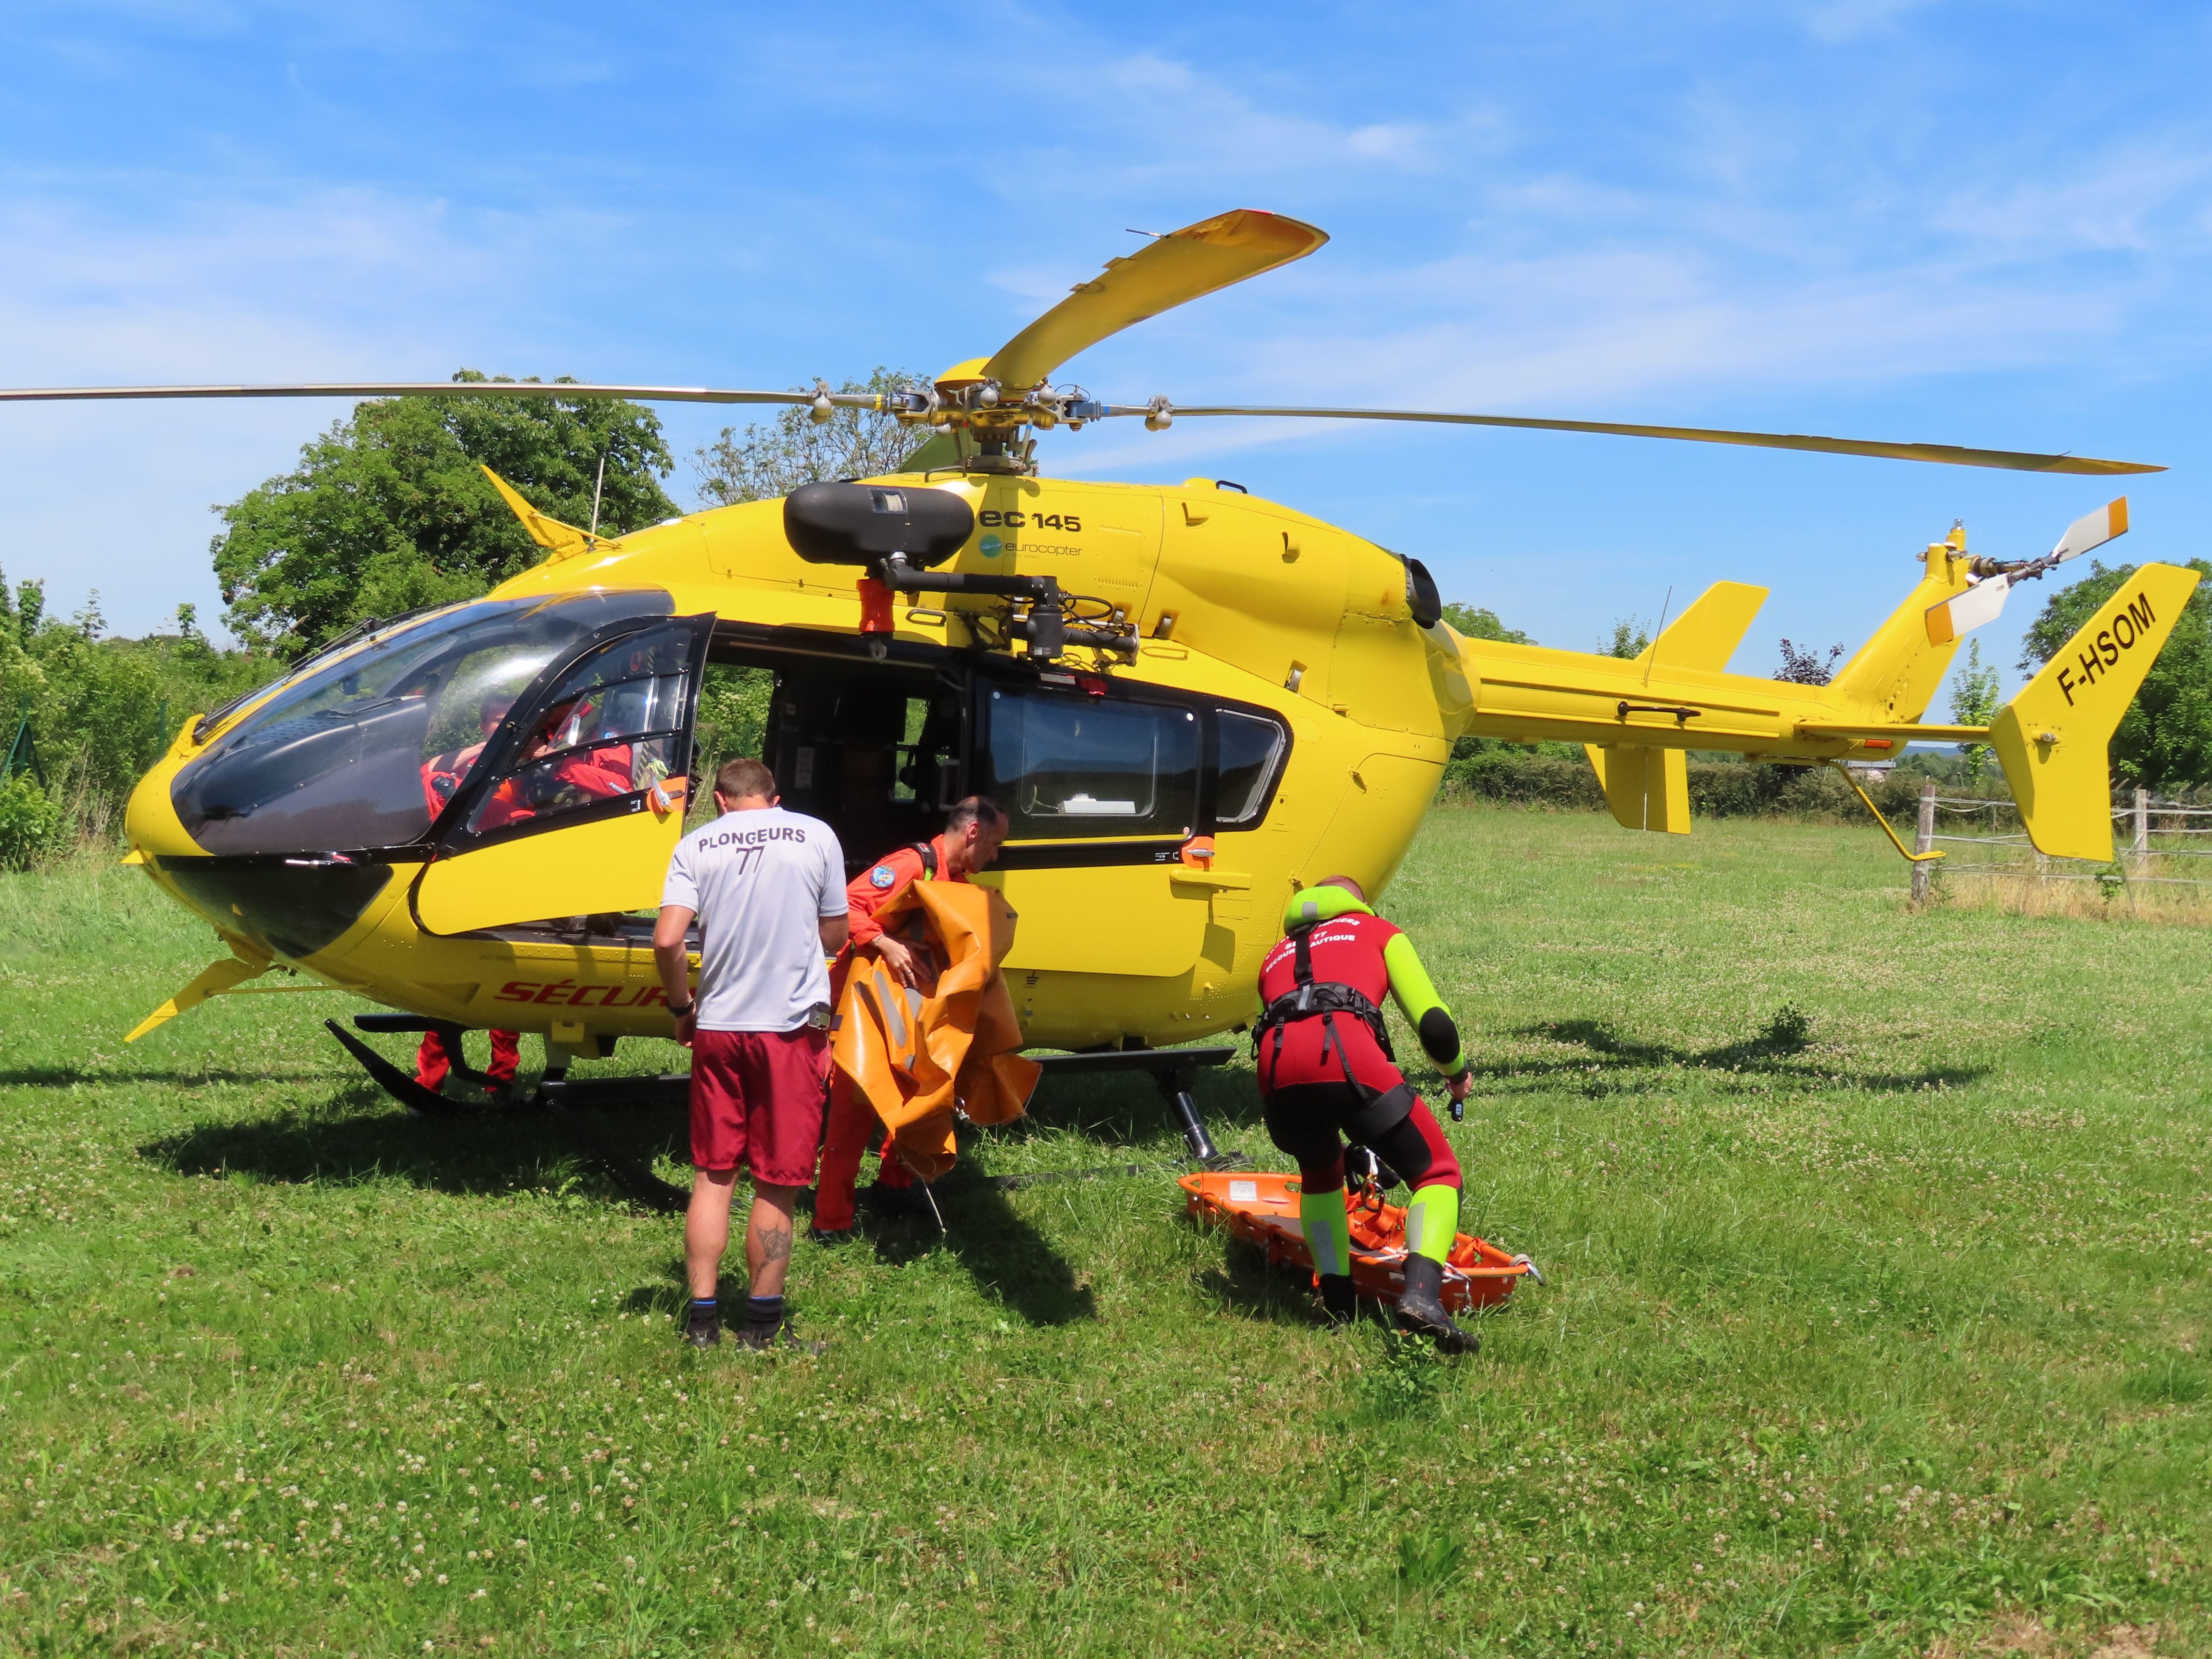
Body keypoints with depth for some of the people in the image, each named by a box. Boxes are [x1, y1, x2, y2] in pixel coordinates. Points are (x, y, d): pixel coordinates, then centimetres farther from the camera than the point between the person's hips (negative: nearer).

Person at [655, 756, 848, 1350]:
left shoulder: (696, 845, 2)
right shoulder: (816, 836, 2)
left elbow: (667, 940, -8)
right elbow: (833, 936, 9)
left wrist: (682, 1006, 7)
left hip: (717, 1027, 2)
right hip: (793, 1026, -2)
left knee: (713, 1175, 14)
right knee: (777, 1184, 6)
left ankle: (702, 1319, 15)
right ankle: (762, 1327, 13)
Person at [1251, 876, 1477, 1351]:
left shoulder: (1278, 954, 40)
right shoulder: (1378, 931, 30)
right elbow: (1433, 1022, 16)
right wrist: (1457, 1072, 37)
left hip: (1276, 1066, 4)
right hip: (1347, 1052, -4)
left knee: (1320, 1174, 32)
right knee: (1439, 1175, 11)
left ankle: (1339, 1307, 19)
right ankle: (1422, 1296, -13)